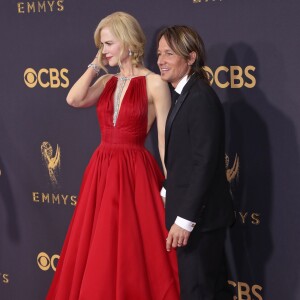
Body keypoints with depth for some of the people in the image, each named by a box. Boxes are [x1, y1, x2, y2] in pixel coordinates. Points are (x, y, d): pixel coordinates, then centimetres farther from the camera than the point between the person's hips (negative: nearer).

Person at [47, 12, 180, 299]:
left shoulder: (154, 84, -6)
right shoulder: (106, 82, 10)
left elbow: (165, 139, -7)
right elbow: (74, 99, -7)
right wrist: (95, 66, 1)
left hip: (135, 172, -6)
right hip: (102, 171, 6)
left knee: (134, 253, 1)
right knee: (98, 253, 10)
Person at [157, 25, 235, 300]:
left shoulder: (200, 97, -17)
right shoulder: (186, 95, 13)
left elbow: (205, 162, -22)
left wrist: (185, 219, -22)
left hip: (199, 215, -9)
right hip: (193, 212, 9)